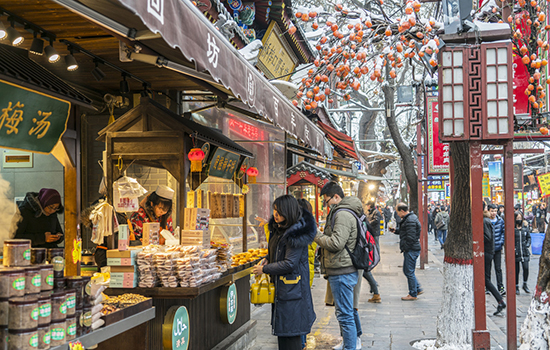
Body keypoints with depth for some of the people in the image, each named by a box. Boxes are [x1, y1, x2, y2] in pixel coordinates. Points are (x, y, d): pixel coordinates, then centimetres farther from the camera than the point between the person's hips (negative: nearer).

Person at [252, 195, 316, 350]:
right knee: (281, 327, 17)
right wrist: (267, 259, 3)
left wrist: (264, 269, -14)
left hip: (292, 289, -9)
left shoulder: (296, 234, -22)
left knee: (290, 328, -2)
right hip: (280, 285, 9)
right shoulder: (278, 228, 7)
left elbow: (289, 264, -22)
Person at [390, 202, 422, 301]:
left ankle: (413, 294, 7)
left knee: (409, 272, -2)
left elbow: (410, 237, -23)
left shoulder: (410, 220, -19)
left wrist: (405, 248, -16)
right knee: (406, 271, 17)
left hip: (411, 250, -11)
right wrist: (396, 230, 10)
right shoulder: (407, 218, 15)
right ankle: (418, 289, 24)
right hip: (410, 249, 11)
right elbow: (403, 231, 26)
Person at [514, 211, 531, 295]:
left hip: (524, 252, 3)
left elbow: (529, 237, 19)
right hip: (515, 253, -3)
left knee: (526, 268, -8)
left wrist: (527, 244, 4)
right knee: (516, 270, 3)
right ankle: (516, 287, 17)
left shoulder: (525, 227, 8)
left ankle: (525, 284, 13)